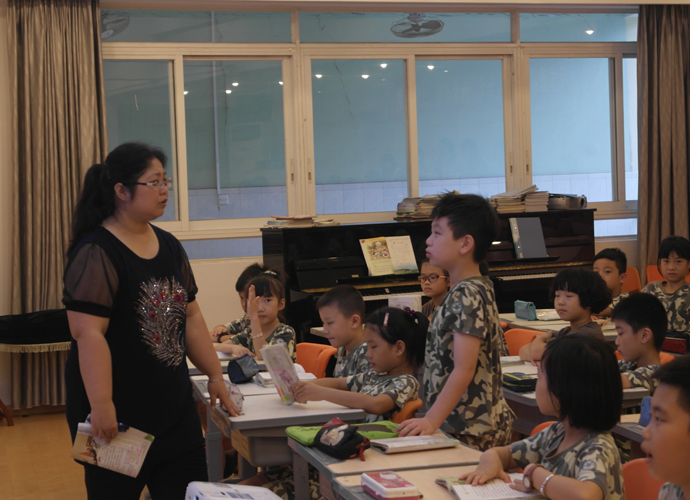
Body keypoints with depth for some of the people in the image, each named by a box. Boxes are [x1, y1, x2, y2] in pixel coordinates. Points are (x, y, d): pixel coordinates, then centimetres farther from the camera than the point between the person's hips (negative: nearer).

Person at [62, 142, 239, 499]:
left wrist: (215, 376, 14)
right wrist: (101, 405, -26)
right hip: (117, 415, -7)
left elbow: (190, 316, 16)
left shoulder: (168, 246, 10)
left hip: (174, 406, 7)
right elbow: (88, 332, -22)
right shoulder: (96, 254, -15)